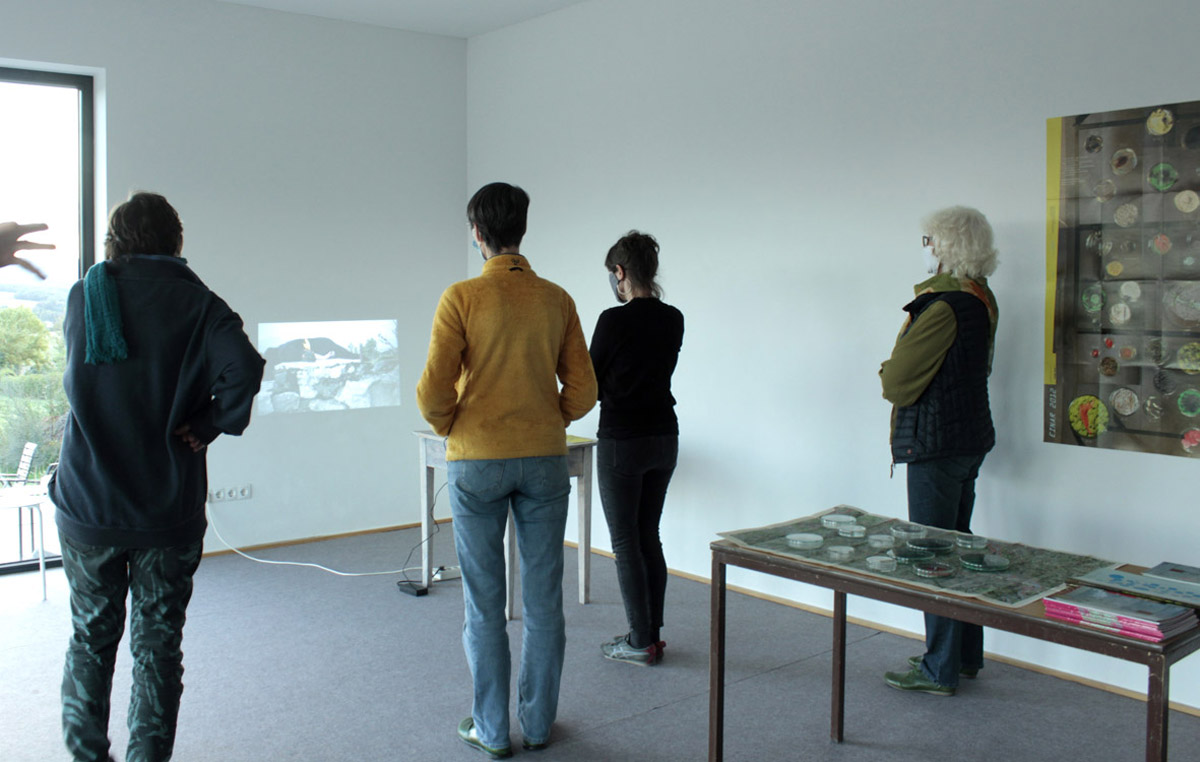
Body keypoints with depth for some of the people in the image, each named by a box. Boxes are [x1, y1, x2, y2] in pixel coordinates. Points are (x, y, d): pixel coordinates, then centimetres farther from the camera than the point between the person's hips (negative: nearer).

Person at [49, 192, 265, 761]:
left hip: (87, 506, 2)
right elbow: (244, 368, -25)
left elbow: (75, 377, 13)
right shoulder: (198, 304, -8)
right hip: (169, 510, -2)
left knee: (91, 639, 19)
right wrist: (211, 423, -11)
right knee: (158, 645, 11)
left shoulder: (83, 297, 1)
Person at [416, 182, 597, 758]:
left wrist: (451, 429, 7)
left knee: (485, 603, 8)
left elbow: (433, 392, -13)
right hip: (545, 460, 3)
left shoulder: (462, 298, -9)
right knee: (543, 599, 11)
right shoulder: (557, 300, 1)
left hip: (477, 462, -3)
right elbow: (582, 391, 3)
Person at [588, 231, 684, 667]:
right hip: (664, 437, 7)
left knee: (626, 541, 3)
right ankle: (652, 634, 22)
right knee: (649, 537, 15)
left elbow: (593, 382, -7)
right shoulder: (673, 320, 5)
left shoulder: (614, 320, -16)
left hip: (622, 441, -7)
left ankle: (641, 644, 10)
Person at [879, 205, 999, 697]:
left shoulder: (943, 307, -20)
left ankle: (941, 670, 8)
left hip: (936, 441, -10)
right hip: (970, 435, 10)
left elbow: (896, 382, -19)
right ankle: (965, 655, 29)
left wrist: (888, 373, 3)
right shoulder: (981, 300, 9)